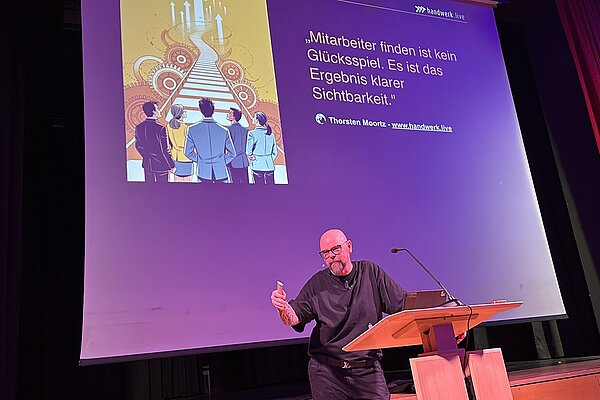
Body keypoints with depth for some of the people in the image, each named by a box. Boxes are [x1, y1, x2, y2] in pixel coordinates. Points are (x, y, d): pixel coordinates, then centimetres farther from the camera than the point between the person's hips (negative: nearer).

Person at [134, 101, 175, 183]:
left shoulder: (138, 127, -1)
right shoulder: (160, 129, -21)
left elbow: (138, 146, 10)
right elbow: (164, 151, -17)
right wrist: (171, 166, -5)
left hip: (147, 164, 6)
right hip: (160, 165, -6)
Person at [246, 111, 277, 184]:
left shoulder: (252, 134, -9)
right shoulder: (271, 134, 5)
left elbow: (248, 152, -10)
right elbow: (274, 152, 8)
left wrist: (251, 157, 8)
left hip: (257, 167, -4)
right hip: (270, 166, 4)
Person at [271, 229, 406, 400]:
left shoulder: (370, 272, 4)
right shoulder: (317, 284, 2)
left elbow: (403, 306, 6)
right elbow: (295, 319, -5)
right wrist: (283, 307, -26)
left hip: (367, 371, 0)